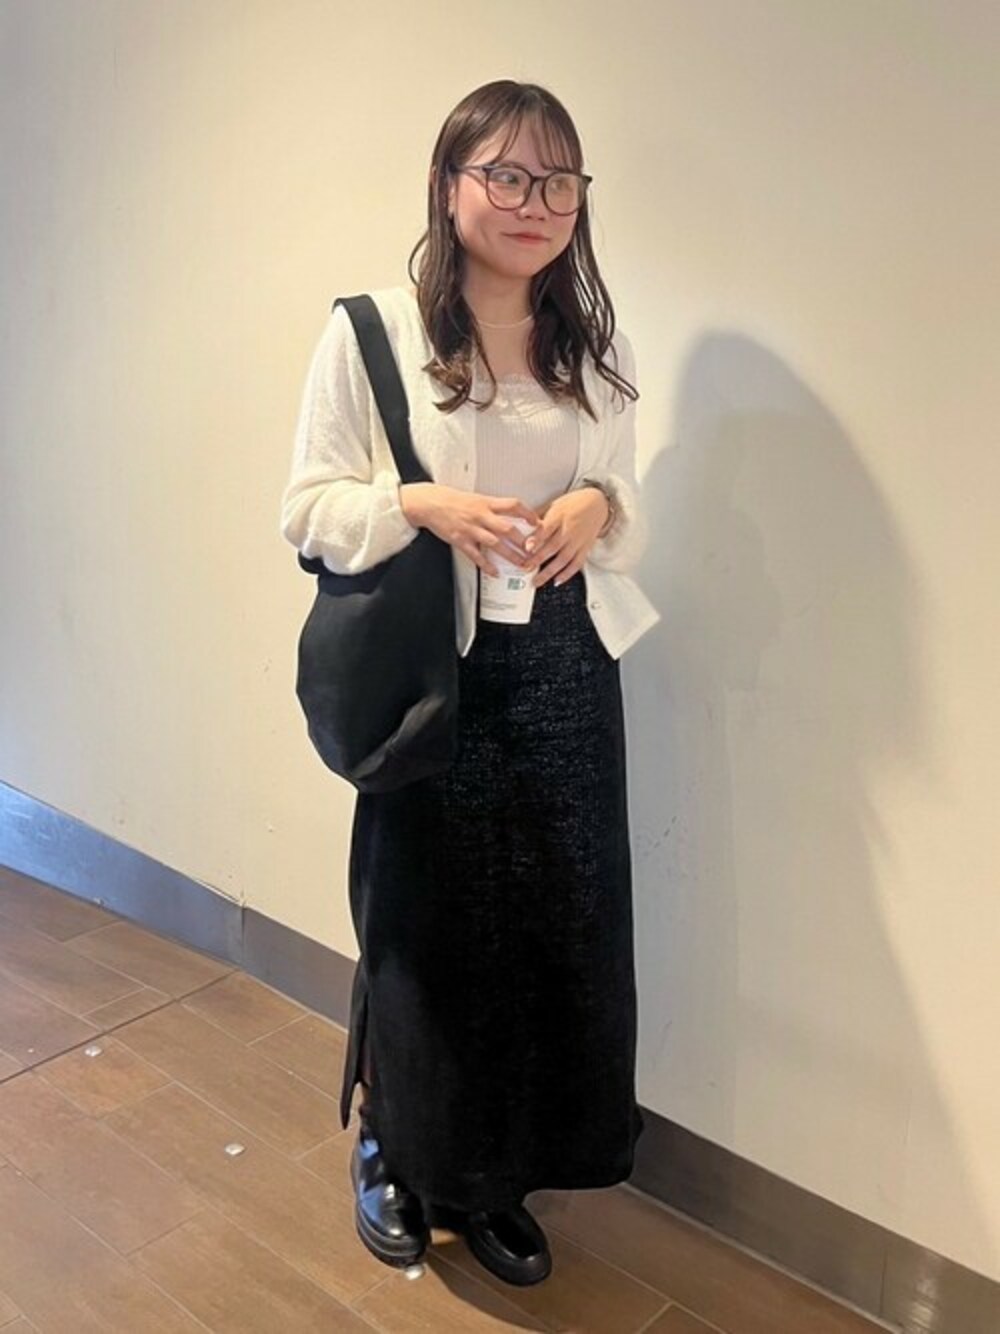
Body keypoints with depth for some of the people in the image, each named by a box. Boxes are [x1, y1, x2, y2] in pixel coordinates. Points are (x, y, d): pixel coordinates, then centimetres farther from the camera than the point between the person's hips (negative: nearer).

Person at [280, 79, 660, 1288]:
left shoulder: (598, 348, 7)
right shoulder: (370, 333, -6)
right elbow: (308, 510, -4)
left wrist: (599, 506, -8)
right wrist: (419, 505, -22)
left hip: (566, 675, 4)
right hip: (432, 677, -3)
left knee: (556, 935, 8)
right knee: (425, 927, 9)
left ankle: (496, 1183, 33)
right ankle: (393, 1154, 38)